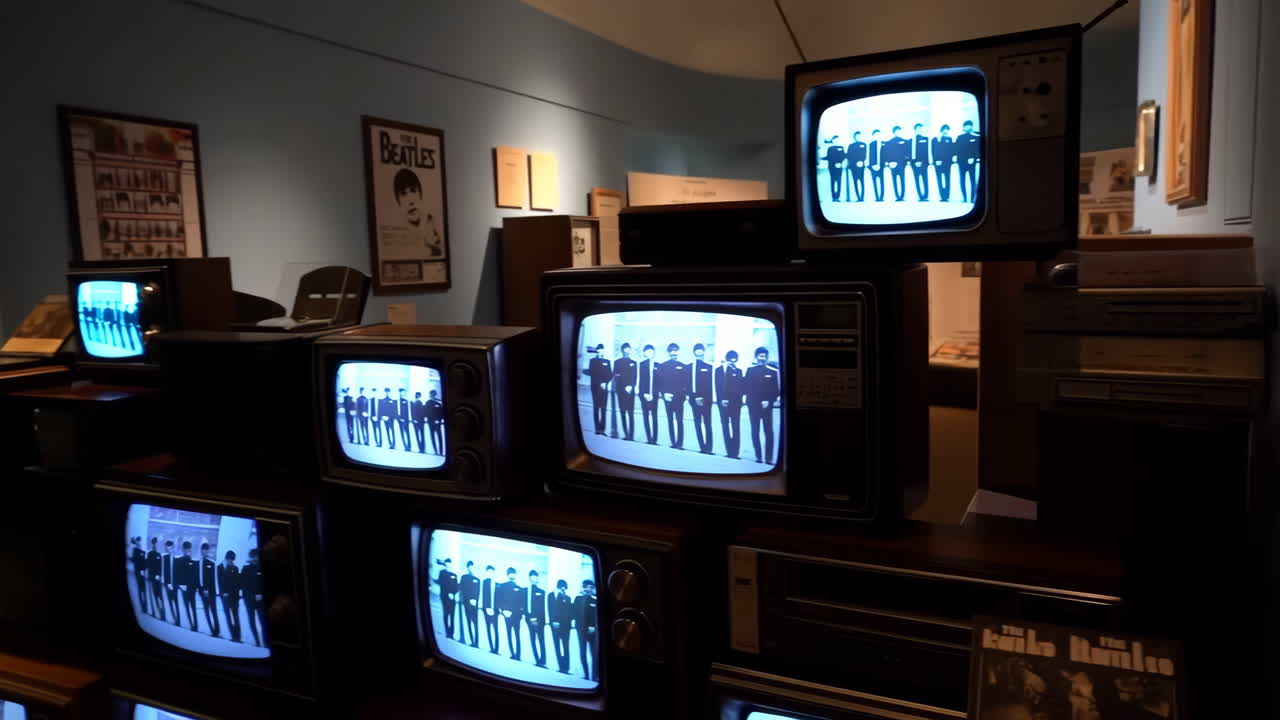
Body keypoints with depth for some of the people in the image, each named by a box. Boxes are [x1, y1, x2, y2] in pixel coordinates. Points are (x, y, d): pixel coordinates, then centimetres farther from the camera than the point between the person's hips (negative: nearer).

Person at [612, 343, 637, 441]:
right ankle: (626, 435, 3)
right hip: (620, 391, 1)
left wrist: (631, 387, -11)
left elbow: (634, 377, 7)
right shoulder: (617, 362, 12)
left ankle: (631, 435, -10)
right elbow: (615, 376, 6)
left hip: (630, 391, -1)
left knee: (631, 413, -7)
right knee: (622, 413, 0)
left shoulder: (633, 362, 12)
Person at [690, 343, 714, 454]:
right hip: (694, 400, 2)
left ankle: (708, 448, -1)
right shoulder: (689, 367, 10)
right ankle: (702, 447, 9)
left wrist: (706, 398, -11)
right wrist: (693, 397, -4)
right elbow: (688, 383, 7)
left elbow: (709, 385, -1)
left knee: (707, 424, -2)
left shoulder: (708, 367, 4)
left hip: (706, 400, -2)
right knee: (697, 424, 4)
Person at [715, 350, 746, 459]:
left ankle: (735, 452, -2)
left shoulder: (738, 371, 12)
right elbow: (718, 387, -2)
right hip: (724, 403, -1)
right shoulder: (719, 370, 5)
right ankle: (729, 452, 1)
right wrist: (722, 400, -11)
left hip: (736, 403, 1)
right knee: (725, 427, -1)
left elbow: (743, 387, 8)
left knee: (736, 428, -3)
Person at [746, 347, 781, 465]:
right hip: (753, 406, 1)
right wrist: (749, 403, -4)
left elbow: (776, 390, 2)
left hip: (767, 406, -1)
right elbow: (747, 388, 7)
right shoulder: (750, 370, 9)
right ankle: (758, 456, 8)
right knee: (755, 432, 2)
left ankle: (768, 458, -1)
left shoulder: (773, 371, 4)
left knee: (768, 432, -3)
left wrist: (768, 401, -10)